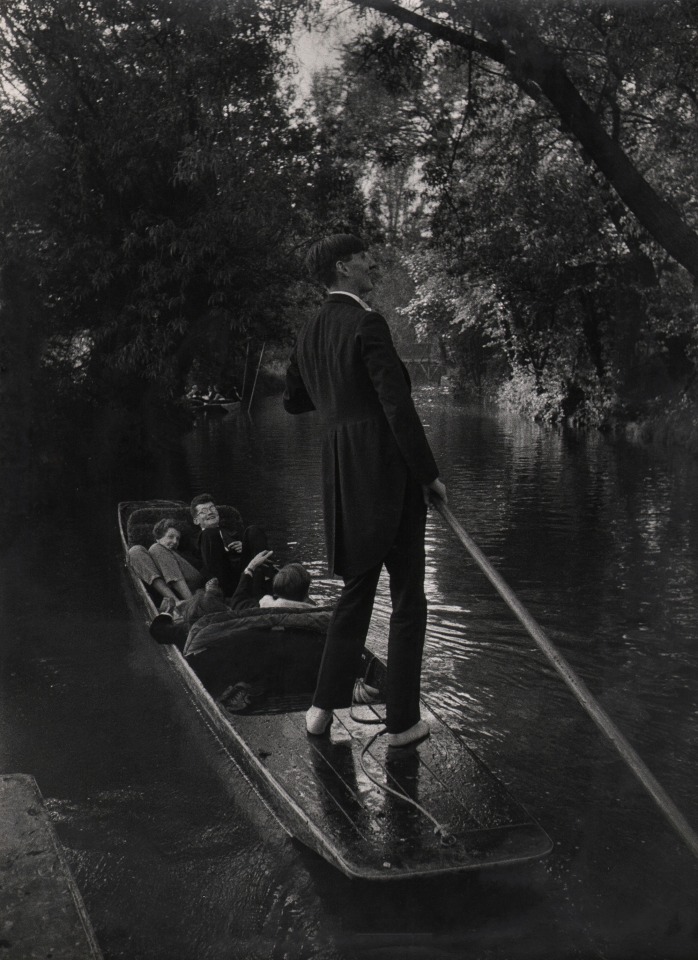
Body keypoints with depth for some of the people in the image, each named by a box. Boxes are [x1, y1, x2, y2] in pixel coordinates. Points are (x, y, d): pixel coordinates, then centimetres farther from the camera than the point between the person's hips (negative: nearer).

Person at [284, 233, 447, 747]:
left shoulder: (310, 332, 10)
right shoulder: (368, 324, -14)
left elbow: (294, 401, 22)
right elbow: (398, 406, -18)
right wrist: (429, 474, -12)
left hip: (341, 469, 8)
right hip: (387, 468, -7)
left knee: (357, 588, 20)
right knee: (408, 598, 5)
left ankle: (325, 705, 22)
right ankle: (403, 721, 14)